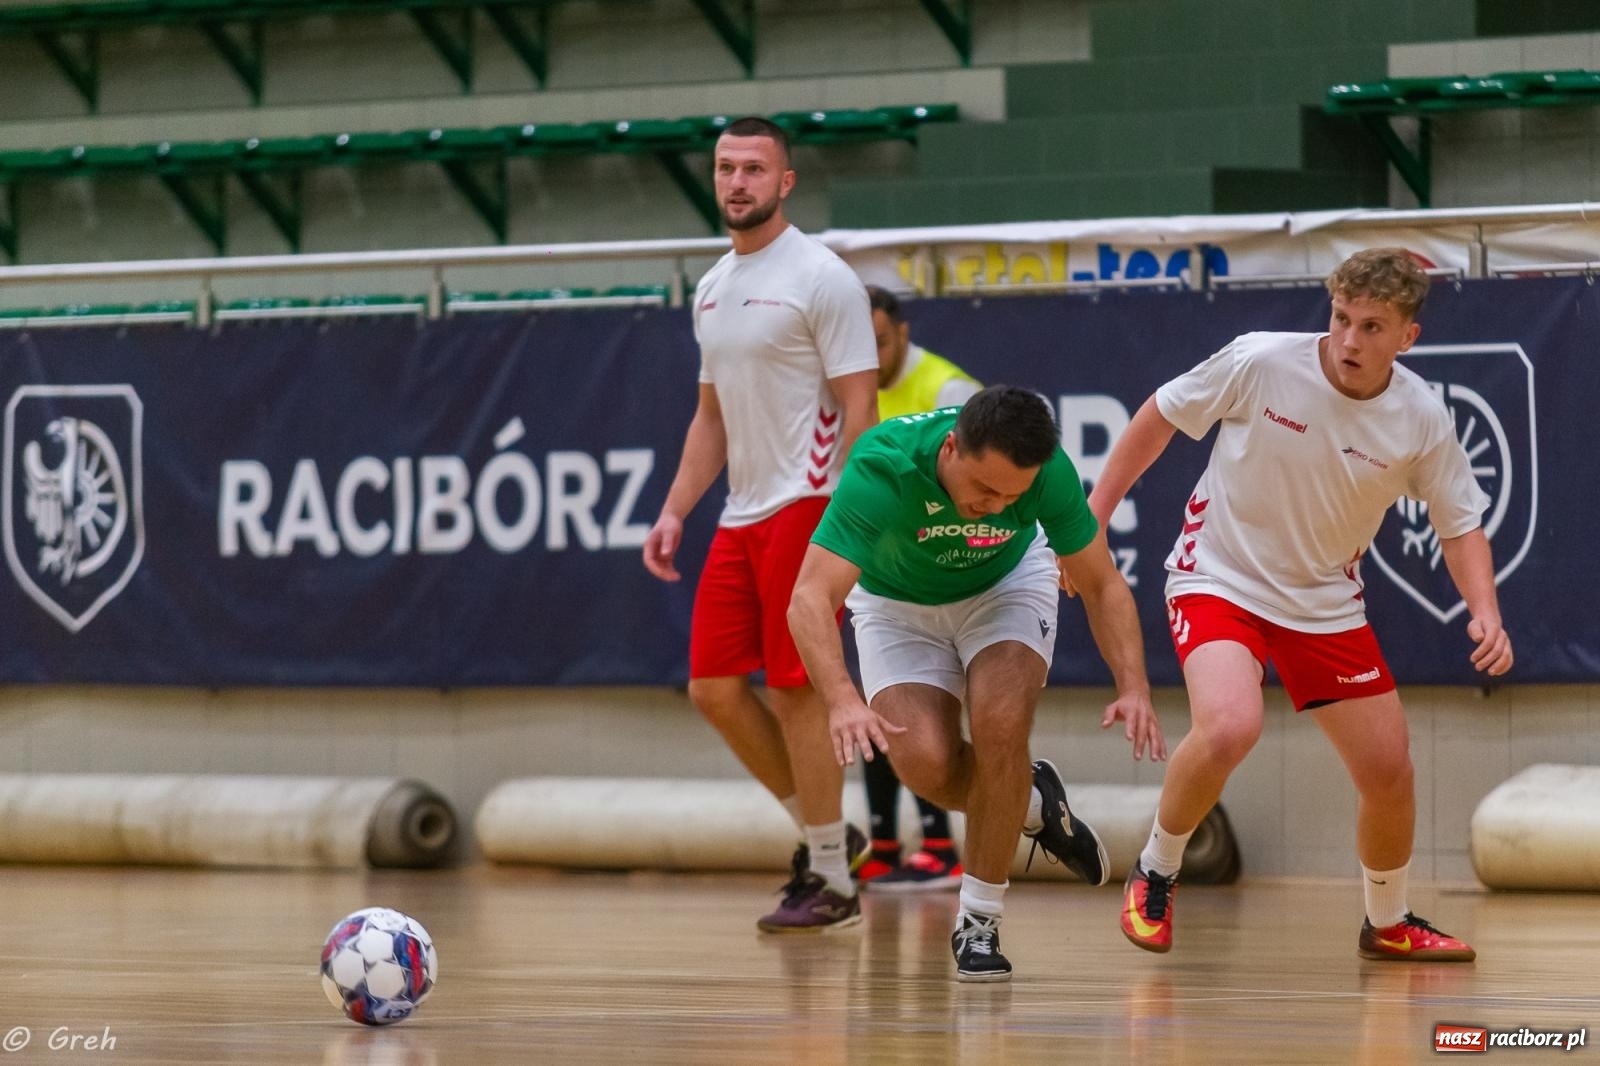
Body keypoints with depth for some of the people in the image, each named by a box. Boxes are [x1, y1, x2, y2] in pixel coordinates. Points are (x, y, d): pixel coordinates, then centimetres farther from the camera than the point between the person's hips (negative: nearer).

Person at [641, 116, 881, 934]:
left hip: (804, 512, -8)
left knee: (796, 690, -6)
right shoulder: (712, 290, 15)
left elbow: (858, 409, -13)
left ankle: (832, 882, 3)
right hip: (739, 518, 8)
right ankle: (819, 832, 21)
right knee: (714, 688, 6)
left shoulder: (820, 279, -9)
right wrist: (673, 513, 13)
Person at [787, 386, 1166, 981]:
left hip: (1008, 584, 1)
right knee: (927, 764, -22)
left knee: (1001, 723, -27)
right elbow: (811, 600, -44)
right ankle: (1032, 804, 13)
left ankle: (979, 924, -10)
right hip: (897, 603, -1)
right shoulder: (880, 469, -39)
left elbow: (1102, 584, -16)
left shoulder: (1047, 470, -31)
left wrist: (1132, 687, -31)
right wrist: (843, 701, -60)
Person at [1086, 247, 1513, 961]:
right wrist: (1094, 514, -3)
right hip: (1220, 576, -4)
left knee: (1389, 772, 3)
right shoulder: (1259, 363, -20)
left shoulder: (1422, 420, -13)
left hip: (1326, 601, 4)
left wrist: (1485, 613, -16)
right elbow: (1161, 416, -4)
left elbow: (1459, 524, 1)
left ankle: (1388, 924, 32)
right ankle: (1156, 873, -4)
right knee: (1229, 727, -31)